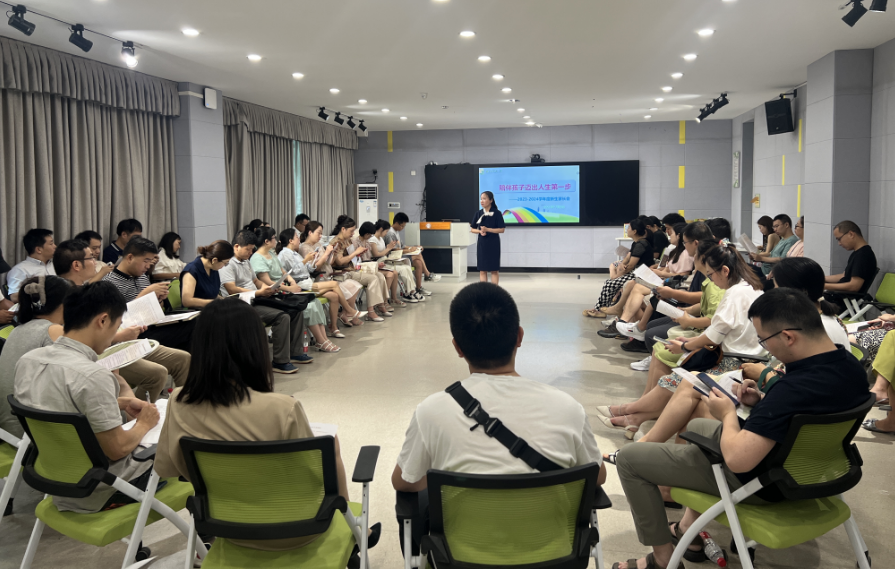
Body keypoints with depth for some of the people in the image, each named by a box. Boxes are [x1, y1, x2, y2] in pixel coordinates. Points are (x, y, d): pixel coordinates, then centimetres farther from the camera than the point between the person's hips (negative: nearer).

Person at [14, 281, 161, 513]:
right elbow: (117, 449, -24)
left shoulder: (27, 361, -6)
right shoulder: (93, 376, -32)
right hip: (95, 493, -8)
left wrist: (121, 403, 11)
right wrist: (144, 423, -6)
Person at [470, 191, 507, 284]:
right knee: (482, 270, 5)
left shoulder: (497, 213, -7)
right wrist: (480, 231, -12)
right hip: (482, 243, 3)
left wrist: (487, 229, -19)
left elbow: (502, 229, -9)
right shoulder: (478, 214, 4)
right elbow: (472, 229, 9)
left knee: (494, 270, 2)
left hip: (493, 244, -3)